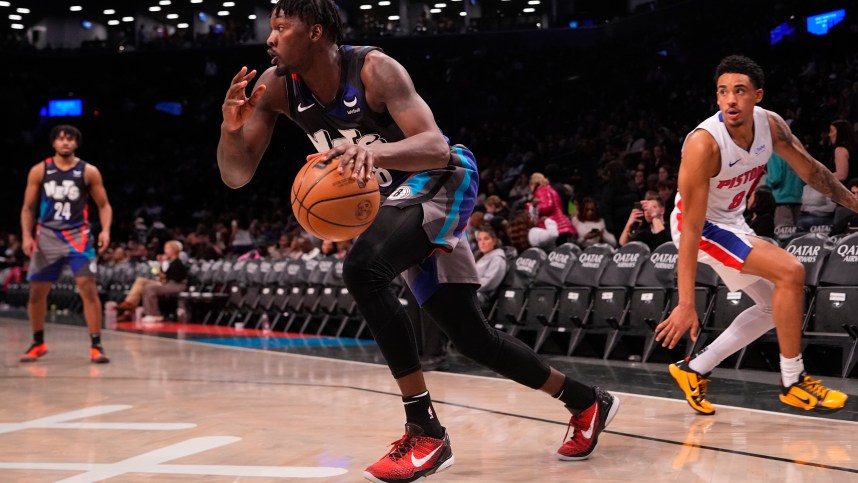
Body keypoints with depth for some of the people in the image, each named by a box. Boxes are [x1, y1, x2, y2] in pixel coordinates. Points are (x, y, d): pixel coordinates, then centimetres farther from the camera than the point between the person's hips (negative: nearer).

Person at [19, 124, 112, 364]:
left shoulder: (89, 172, -1)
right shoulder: (39, 171, 2)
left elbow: (104, 205, 3)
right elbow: (28, 208, 8)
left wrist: (105, 230, -14)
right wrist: (27, 235, -5)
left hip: (77, 235, -2)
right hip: (47, 236, 2)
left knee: (88, 288, -13)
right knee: (36, 291, 7)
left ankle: (96, 346, -7)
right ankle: (38, 343, 26)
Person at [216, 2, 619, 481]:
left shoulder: (374, 69, -25)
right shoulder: (277, 86, -8)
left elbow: (436, 148, -36)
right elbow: (236, 175, -9)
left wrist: (374, 151, -54)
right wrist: (232, 128, -30)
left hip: (443, 181, -7)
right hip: (401, 195, 8)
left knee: (363, 269, -32)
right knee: (473, 337, 9)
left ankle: (426, 432, -24)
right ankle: (588, 402, 28)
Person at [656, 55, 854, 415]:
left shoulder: (770, 125, -12)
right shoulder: (703, 144, -32)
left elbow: (810, 170, 6)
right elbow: (691, 229, -32)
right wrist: (686, 304, -34)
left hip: (732, 222, 8)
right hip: (700, 225, -8)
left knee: (774, 307, 14)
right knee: (790, 271, -22)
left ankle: (695, 370, 18)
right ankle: (793, 382, -8)